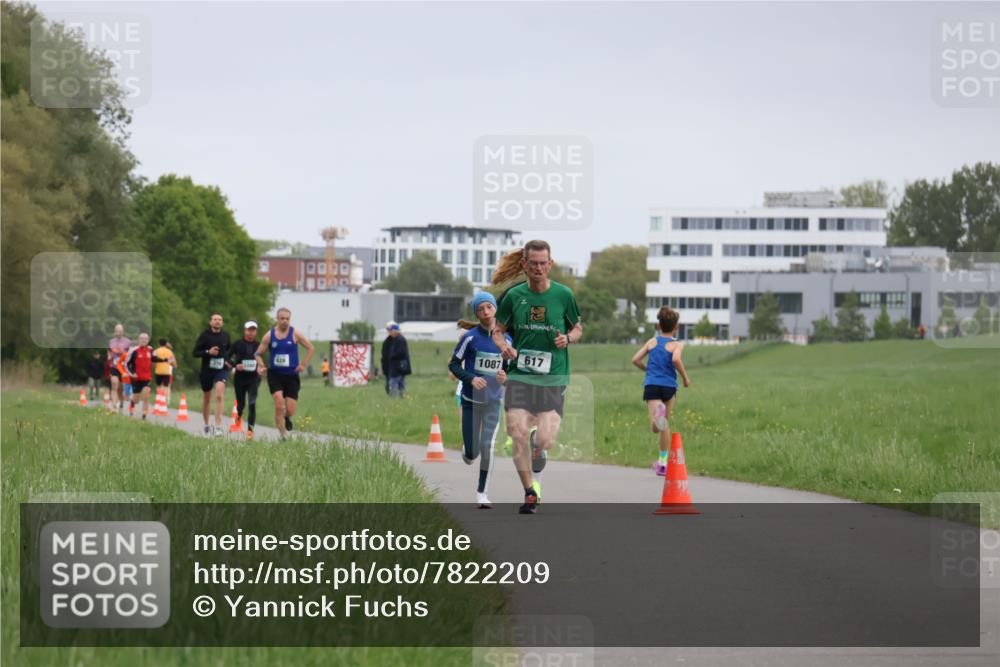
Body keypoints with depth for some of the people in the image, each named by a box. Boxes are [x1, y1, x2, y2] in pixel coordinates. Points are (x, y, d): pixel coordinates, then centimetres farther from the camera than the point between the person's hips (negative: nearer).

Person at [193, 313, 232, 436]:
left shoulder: (225, 336, 4)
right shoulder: (204, 335, -3)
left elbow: (230, 350, 22)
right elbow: (195, 352, -3)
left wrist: (229, 361, 3)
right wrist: (208, 352, -20)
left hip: (221, 370, 0)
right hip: (207, 370, 0)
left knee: (219, 396, -21)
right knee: (206, 399, 14)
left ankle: (218, 426, -23)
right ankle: (206, 425, 33)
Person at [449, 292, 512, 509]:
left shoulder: (506, 340, 2)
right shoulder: (470, 337, -7)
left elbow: (510, 369, 13)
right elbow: (453, 364, -3)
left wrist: (505, 377, -11)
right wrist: (470, 379, -20)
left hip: (494, 402, 1)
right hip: (471, 401, -1)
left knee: (488, 446, -12)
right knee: (472, 453, 1)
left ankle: (482, 493, 0)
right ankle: (467, 452, 40)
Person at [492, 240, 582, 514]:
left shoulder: (563, 294, 1)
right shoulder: (514, 295, 3)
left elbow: (578, 328, 14)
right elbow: (498, 330, 13)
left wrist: (568, 338, -8)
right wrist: (504, 346, -8)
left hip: (553, 377, -1)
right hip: (519, 374, 1)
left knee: (546, 440, -10)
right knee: (518, 436, -11)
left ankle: (536, 476, 26)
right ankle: (530, 493, 6)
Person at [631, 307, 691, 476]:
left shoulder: (652, 341, 12)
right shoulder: (677, 344, 2)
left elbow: (635, 359, 6)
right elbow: (676, 359, -19)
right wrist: (685, 377, -5)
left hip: (651, 385, 1)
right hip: (669, 385, 0)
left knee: (655, 428, -12)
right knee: (665, 426, 18)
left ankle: (657, 412, -48)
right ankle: (663, 462, 24)